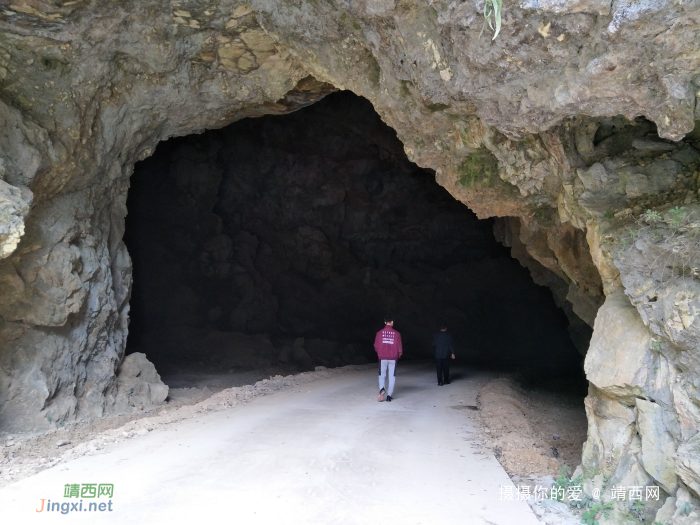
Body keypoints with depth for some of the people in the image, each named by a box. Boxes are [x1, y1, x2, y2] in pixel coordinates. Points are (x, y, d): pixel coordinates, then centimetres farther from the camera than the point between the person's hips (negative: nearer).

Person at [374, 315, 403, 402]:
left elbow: (376, 346, 0)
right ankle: (389, 395, 4)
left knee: (382, 375, 10)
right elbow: (399, 347, -1)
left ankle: (382, 389, -16)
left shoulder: (380, 333, -2)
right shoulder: (396, 334, -3)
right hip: (393, 358, 0)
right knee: (392, 376, 8)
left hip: (382, 358, 0)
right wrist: (399, 355, 19)